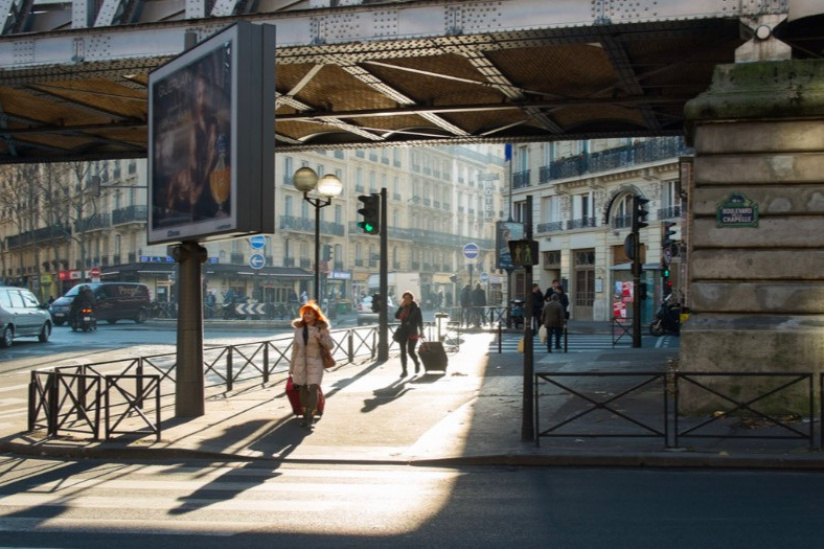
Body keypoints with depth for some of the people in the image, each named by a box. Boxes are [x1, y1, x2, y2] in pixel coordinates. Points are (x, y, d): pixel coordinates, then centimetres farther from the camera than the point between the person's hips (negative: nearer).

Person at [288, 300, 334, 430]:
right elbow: (295, 347, 13)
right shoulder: (299, 328, 8)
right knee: (303, 389, 7)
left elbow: (331, 346, -1)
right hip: (300, 363, 4)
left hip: (315, 362, -4)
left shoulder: (322, 328, -1)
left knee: (313, 389, -14)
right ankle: (305, 416, 19)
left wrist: (321, 338, -20)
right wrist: (292, 367, 13)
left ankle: (310, 418, -13)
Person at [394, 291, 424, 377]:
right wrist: (401, 307, -13)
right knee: (403, 352, -2)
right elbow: (396, 316, -5)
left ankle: (417, 363, 24)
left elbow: (420, 321, -2)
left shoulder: (416, 308, -3)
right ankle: (404, 371, 2)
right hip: (403, 331, 4)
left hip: (413, 332, -4)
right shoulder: (402, 308, 9)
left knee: (410, 351, -7)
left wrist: (421, 331, -7)